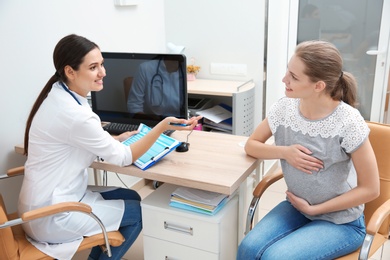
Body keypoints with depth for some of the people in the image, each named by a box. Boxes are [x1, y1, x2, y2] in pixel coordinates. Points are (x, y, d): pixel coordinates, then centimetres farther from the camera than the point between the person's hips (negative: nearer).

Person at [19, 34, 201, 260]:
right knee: (138, 211, 2)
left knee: (131, 197, 15)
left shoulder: (59, 93, -1)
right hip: (52, 216, -8)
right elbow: (122, 157, -19)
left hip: (47, 201, 8)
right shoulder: (73, 114, -29)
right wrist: (163, 126, -24)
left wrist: (116, 138, 4)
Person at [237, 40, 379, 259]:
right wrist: (284, 152, -18)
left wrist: (313, 209, -15)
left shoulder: (348, 122, -22)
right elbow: (251, 145, 2)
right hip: (296, 206, 4)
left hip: (341, 221, -3)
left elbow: (370, 189, -15)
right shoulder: (285, 107, -10)